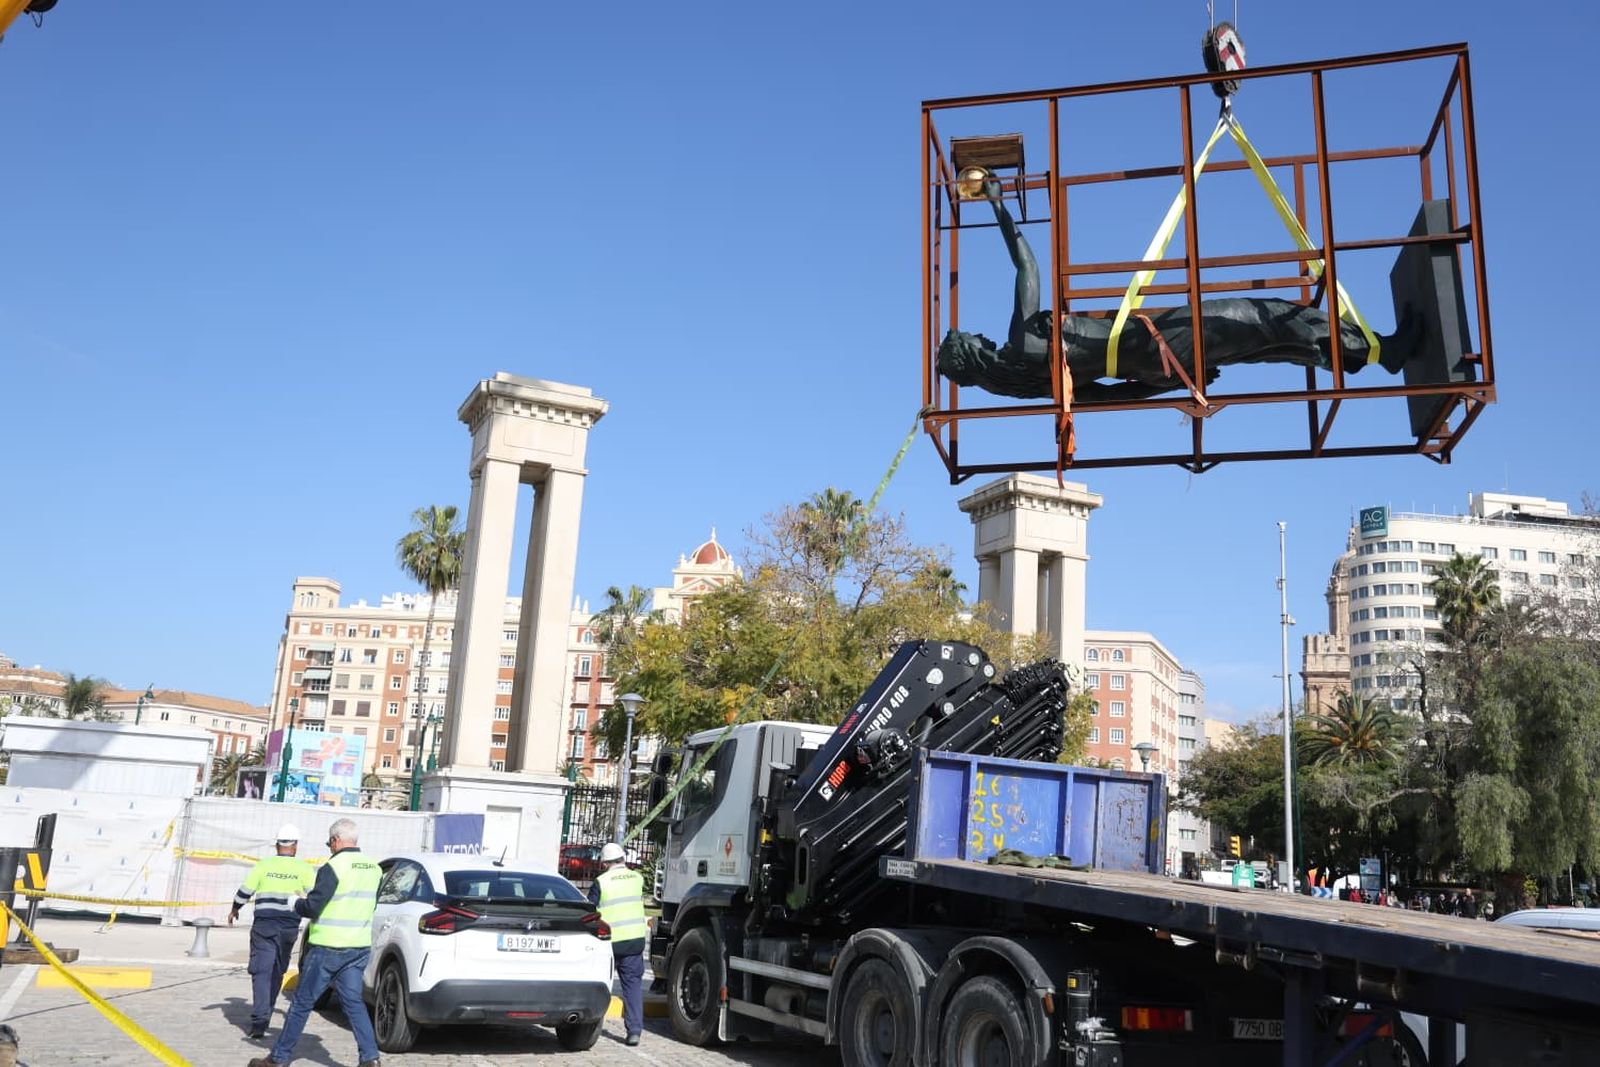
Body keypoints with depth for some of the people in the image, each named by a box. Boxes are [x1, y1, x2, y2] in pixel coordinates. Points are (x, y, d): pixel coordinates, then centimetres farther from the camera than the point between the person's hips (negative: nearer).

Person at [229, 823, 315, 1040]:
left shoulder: (263, 866, -2)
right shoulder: (304, 869, -1)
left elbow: (244, 892, 4)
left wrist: (234, 910, 21)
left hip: (264, 926, -1)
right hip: (289, 928, 1)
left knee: (262, 972, -2)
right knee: (277, 972, 16)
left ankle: (259, 1022, -13)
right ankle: (264, 1015, 25)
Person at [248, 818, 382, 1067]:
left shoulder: (334, 867, -15)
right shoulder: (374, 869, 6)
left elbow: (312, 907, -16)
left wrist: (298, 904, 4)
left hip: (327, 948, -6)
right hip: (359, 948, 6)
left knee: (301, 1003, 6)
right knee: (353, 1002, 10)